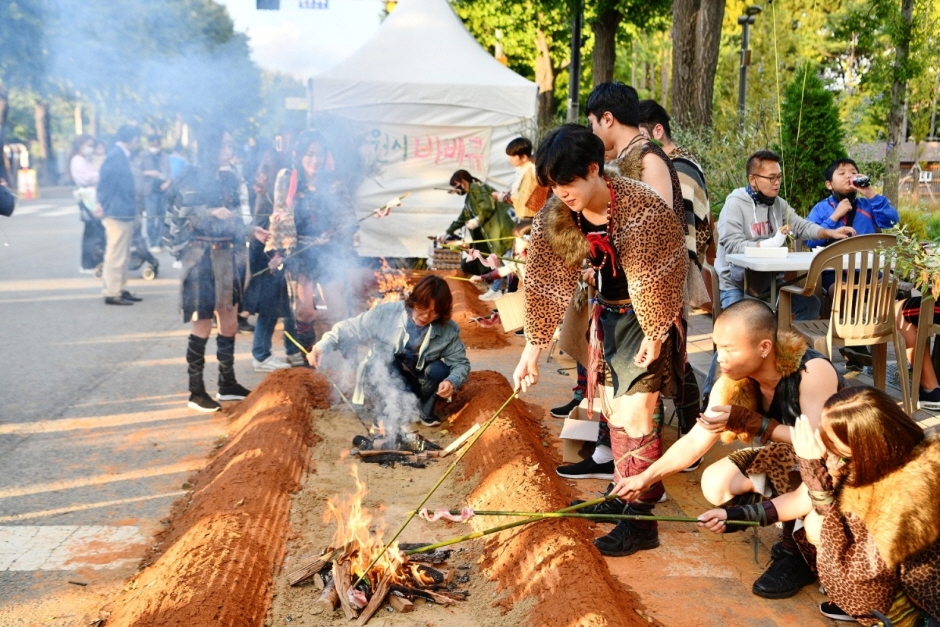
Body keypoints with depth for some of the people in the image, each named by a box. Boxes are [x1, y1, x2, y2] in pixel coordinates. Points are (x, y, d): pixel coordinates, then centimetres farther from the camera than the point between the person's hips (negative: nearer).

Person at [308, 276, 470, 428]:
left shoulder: (448, 330, -16)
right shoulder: (386, 313, -22)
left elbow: (461, 363, -10)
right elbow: (348, 329, -19)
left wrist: (452, 381, -34)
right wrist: (322, 346, -37)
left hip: (418, 381, 2)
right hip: (384, 379, -2)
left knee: (438, 370, -29)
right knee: (380, 357, -33)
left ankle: (426, 412, 1)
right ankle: (386, 412, -11)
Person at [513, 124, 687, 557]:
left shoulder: (641, 207, -27)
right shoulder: (555, 216, -11)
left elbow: (653, 279, -20)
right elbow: (547, 282, -8)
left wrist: (653, 336, -16)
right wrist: (532, 349, -9)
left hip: (649, 315, -6)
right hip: (609, 311, 6)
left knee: (634, 413, -11)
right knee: (614, 406, 13)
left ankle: (641, 520, -2)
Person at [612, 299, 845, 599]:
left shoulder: (812, 371, -30)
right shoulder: (731, 384, -13)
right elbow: (695, 441, -8)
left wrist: (750, 423, -39)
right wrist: (646, 477, -15)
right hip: (786, 467, 6)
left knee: (782, 458, -35)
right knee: (716, 484, -15)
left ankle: (800, 552, -12)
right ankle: (799, 529, 2)